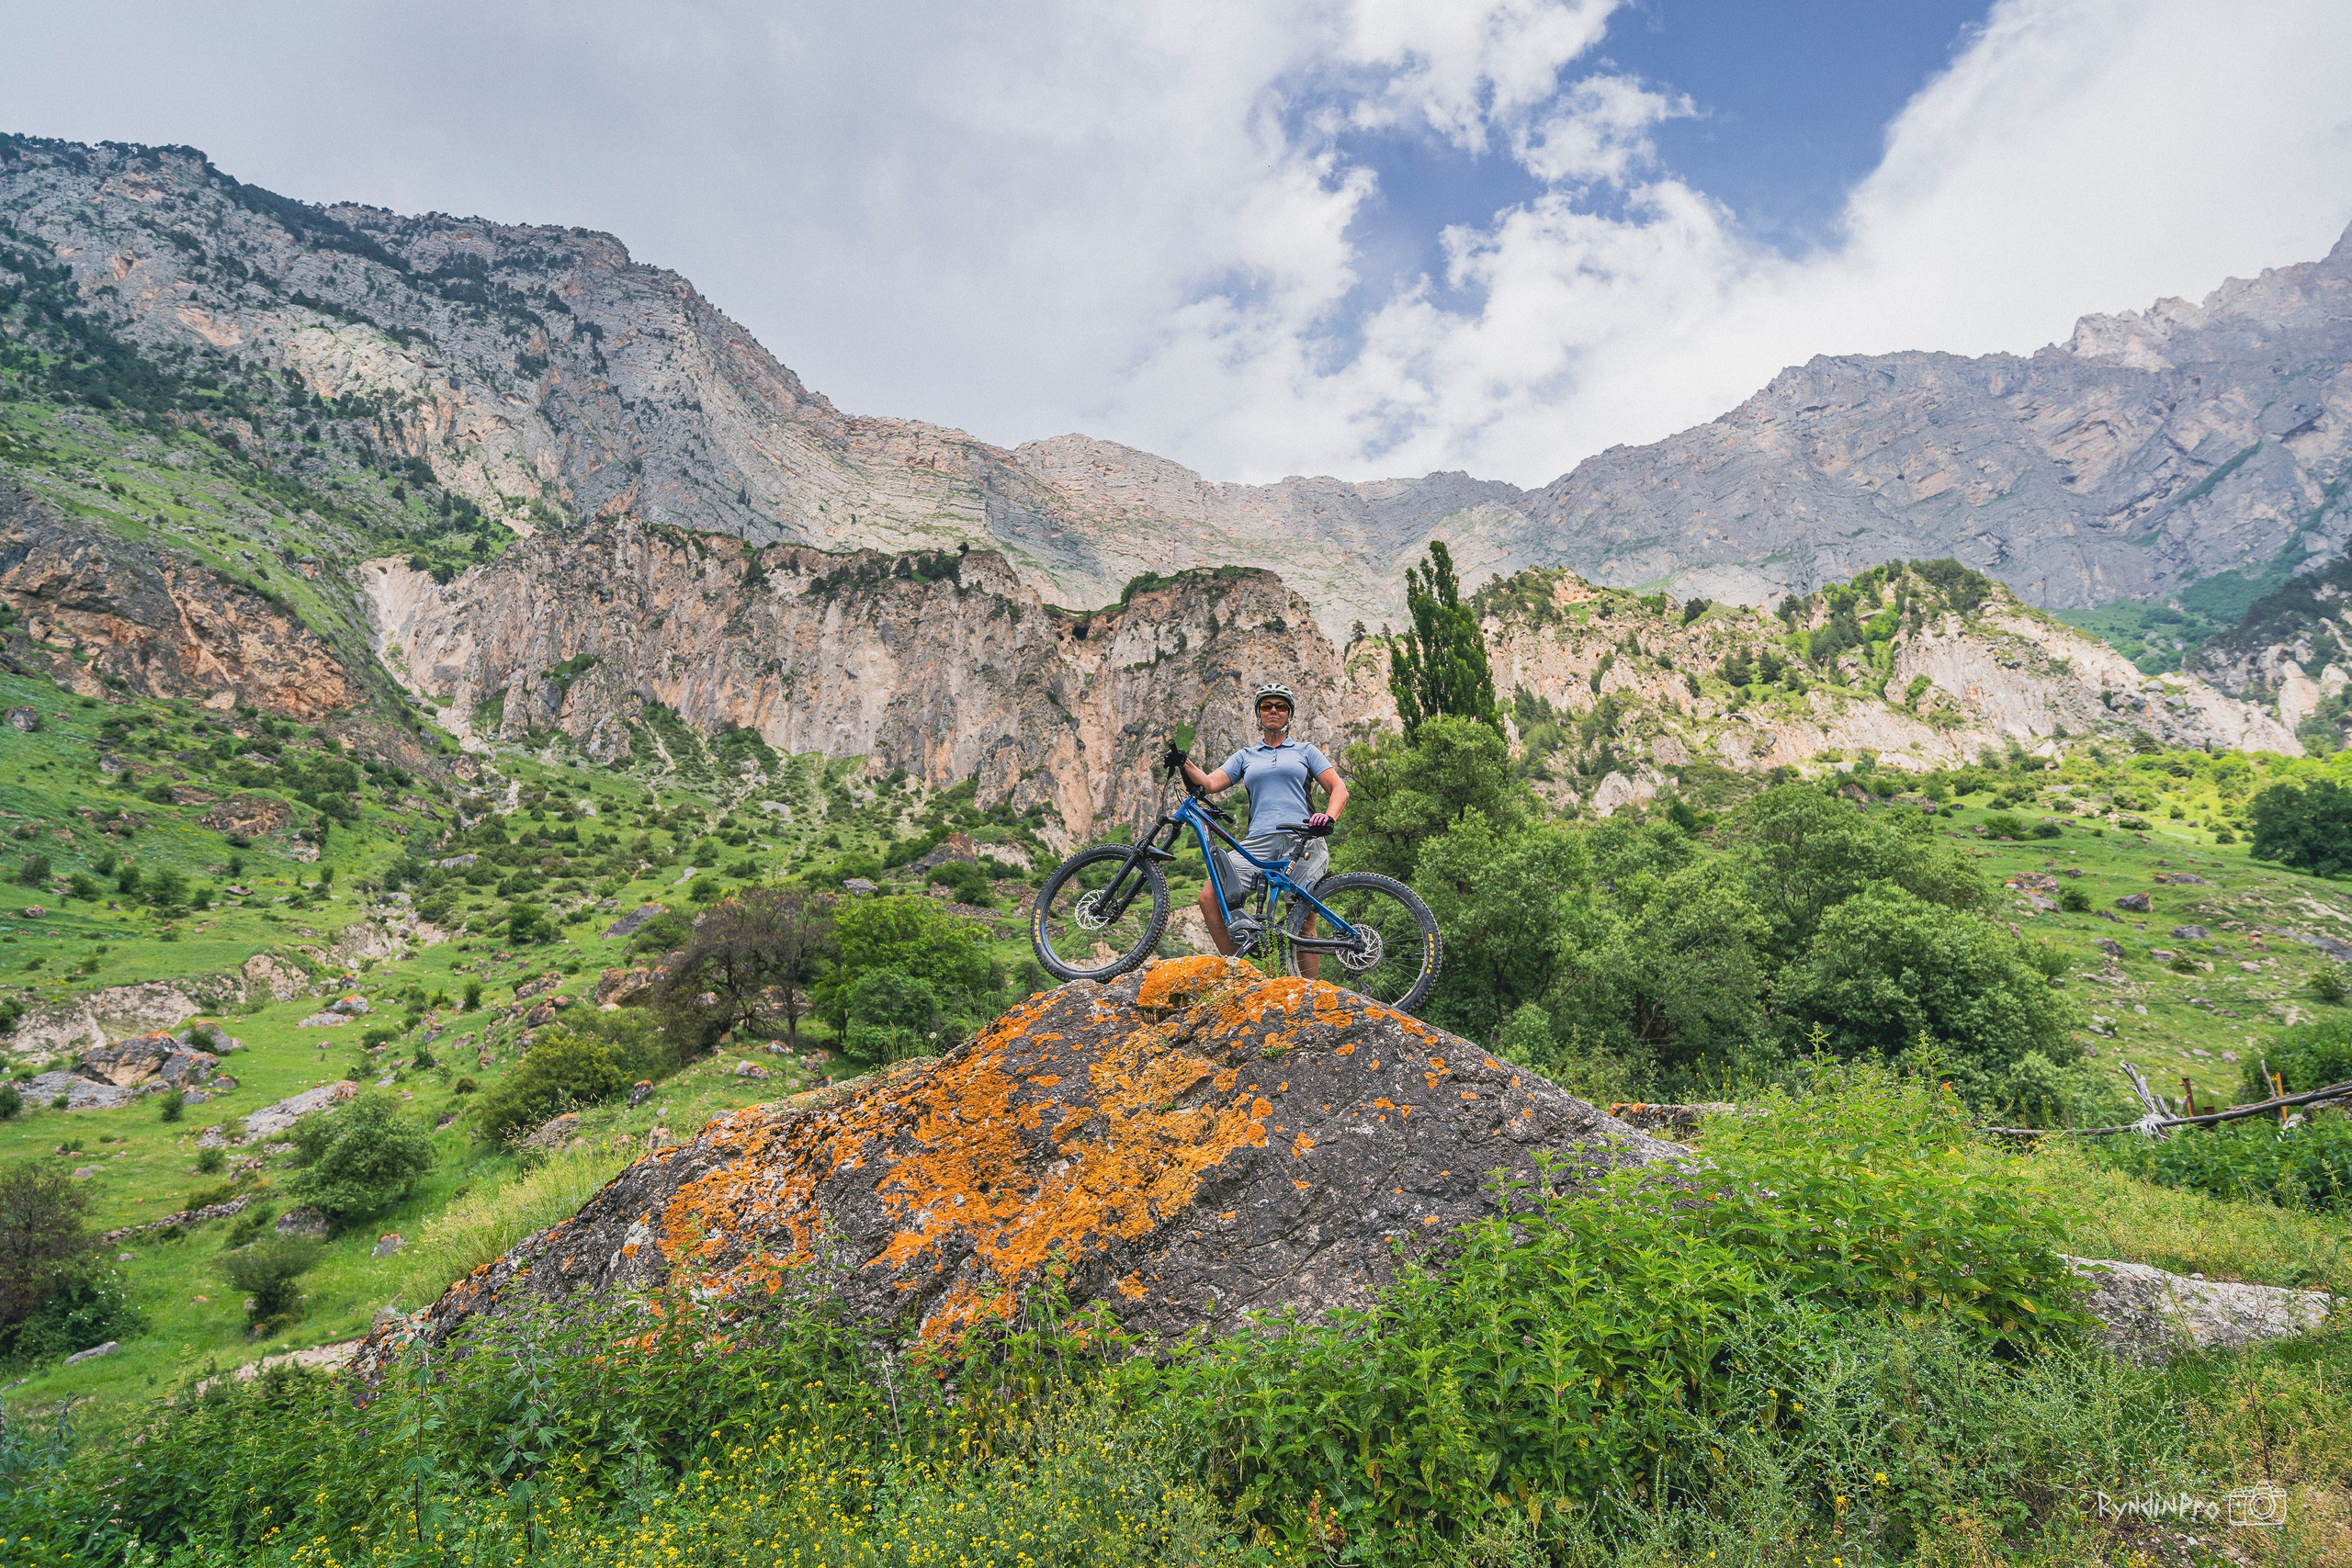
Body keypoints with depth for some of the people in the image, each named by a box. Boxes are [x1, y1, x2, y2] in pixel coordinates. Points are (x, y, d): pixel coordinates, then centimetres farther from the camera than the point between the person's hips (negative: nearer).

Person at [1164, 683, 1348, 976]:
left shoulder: (1305, 750, 17)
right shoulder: (1245, 756, 22)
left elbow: (1339, 789, 9)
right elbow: (1210, 783, 9)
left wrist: (1328, 816, -12)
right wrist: (1184, 763, -9)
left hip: (1301, 841, -2)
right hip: (1259, 842, 2)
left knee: (1303, 923, -8)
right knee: (1209, 898, -15)